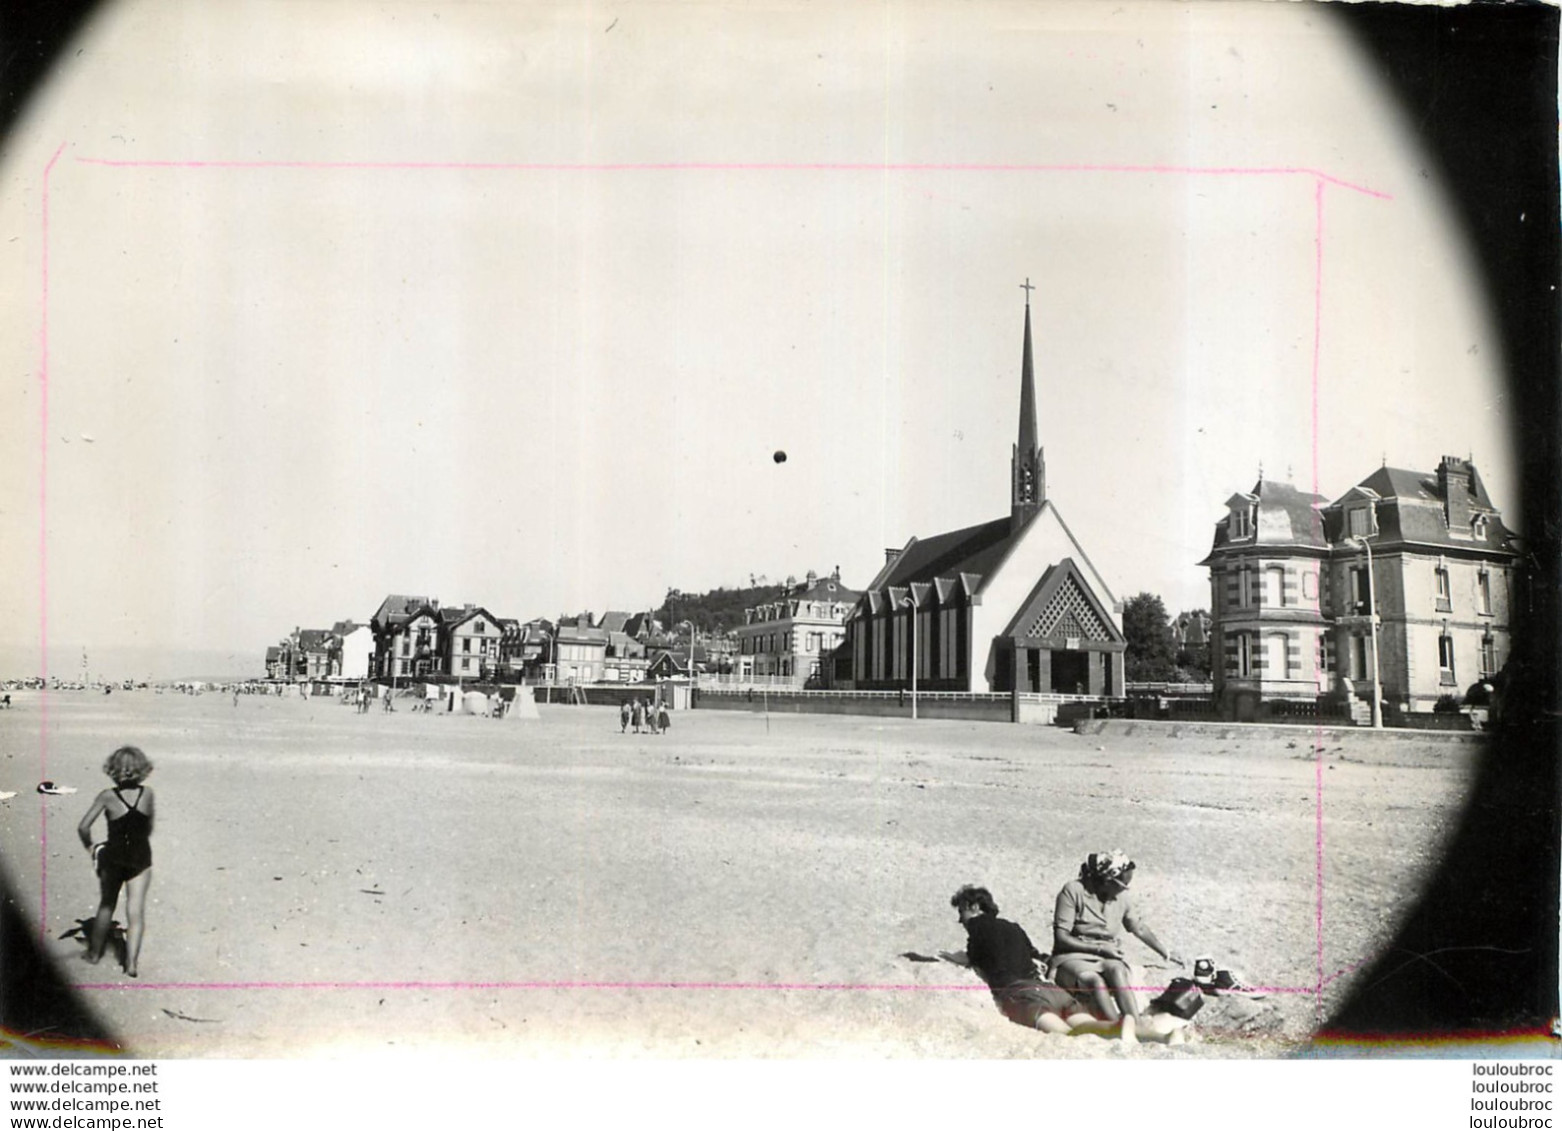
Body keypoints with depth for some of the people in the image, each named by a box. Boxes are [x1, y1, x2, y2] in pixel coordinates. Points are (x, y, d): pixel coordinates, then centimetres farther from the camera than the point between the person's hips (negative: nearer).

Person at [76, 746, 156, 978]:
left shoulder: (107, 797, -13)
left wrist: (89, 846, 0)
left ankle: (95, 953, 33)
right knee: (136, 910, 4)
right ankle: (131, 961, -3)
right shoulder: (148, 794, -9)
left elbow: (83, 827, -17)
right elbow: (149, 828, 1)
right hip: (141, 858, 0)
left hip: (113, 857, 0)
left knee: (106, 906, 20)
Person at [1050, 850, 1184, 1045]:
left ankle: (1131, 1025, -53)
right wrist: (1099, 949, -13)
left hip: (1109, 958, 3)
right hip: (1074, 957, -3)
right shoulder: (1073, 890, -7)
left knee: (1116, 970, -34)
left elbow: (1139, 928, 28)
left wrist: (1166, 954, 38)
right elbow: (1061, 937, -10)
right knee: (1094, 980, -38)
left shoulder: (1122, 898, 10)